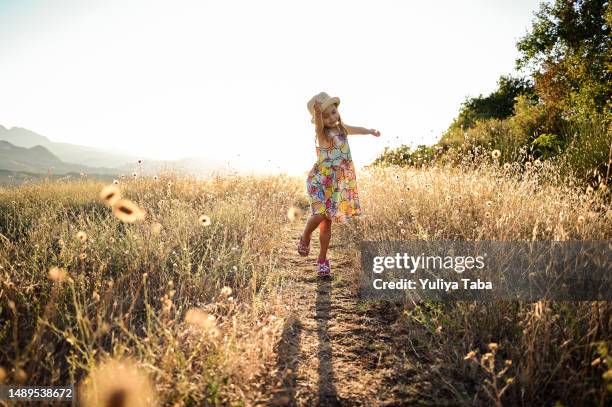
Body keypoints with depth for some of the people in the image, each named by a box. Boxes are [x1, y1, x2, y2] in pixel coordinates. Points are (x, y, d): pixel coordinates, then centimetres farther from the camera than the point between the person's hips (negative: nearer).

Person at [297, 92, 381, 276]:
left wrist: (370, 131, 46)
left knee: (327, 221, 8)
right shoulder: (322, 134, -14)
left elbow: (355, 129, 29)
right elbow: (319, 125, -39)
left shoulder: (342, 128, 6)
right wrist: (317, 111, -58)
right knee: (320, 214, -24)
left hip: (337, 184, 6)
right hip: (319, 181, -5)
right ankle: (305, 238, 8)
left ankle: (322, 259, 20)